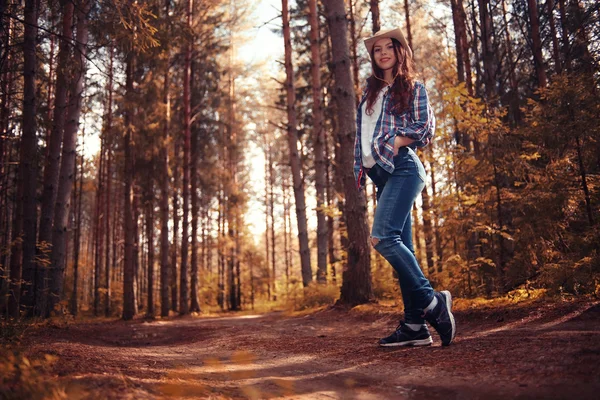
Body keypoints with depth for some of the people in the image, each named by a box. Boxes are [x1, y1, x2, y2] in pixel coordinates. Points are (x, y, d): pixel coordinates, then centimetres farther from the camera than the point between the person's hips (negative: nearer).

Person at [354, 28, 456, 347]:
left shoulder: (413, 88, 8)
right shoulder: (370, 92, 24)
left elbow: (425, 128, -2)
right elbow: (361, 135, 22)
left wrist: (390, 144, -10)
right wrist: (360, 168, 10)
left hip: (402, 168, -6)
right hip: (380, 174, 7)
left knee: (383, 237, -23)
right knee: (400, 246, 1)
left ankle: (431, 300, -13)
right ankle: (415, 325, 2)